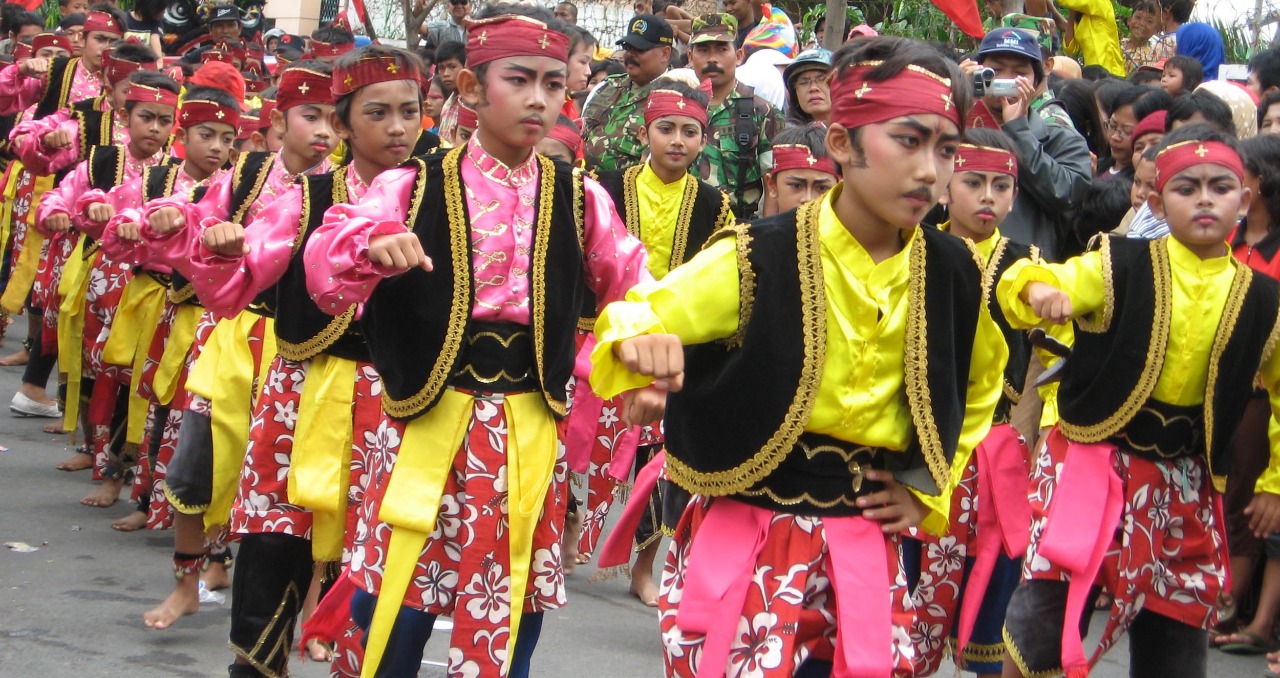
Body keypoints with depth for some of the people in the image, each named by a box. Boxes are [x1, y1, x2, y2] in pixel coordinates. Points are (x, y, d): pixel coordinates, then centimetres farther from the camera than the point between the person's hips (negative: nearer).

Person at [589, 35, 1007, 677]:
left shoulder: (951, 272, -1)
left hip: (864, 549, 4)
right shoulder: (758, 257, -13)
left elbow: (976, 388, 19)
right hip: (745, 540, -3)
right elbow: (630, 320, -7)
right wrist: (641, 348, -31)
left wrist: (929, 489, 11)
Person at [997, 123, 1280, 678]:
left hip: (1183, 492, 3)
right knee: (1043, 616, -14)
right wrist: (1039, 288, -34)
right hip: (1090, 465, -3)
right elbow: (1021, 291, -10)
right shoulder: (1119, 268, -4)